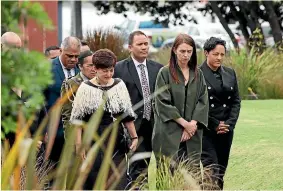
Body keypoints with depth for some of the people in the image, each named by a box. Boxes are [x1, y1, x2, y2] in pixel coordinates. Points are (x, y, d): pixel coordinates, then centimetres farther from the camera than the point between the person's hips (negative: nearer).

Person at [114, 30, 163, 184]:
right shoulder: (119, 69, -4)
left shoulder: (158, 68, 9)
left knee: (143, 167, 9)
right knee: (139, 168, -7)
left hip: (153, 125, 4)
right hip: (133, 125, -4)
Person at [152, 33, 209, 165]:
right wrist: (185, 123, -10)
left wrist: (192, 124, -8)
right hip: (169, 134, -4)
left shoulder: (197, 74, 10)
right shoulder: (165, 73, -3)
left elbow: (203, 101, 6)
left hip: (192, 133, 4)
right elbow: (163, 103, -7)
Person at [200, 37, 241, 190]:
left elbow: (236, 101, 11)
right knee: (212, 171, -13)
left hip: (226, 129, 5)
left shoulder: (230, 73, 11)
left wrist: (229, 124, -4)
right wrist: (214, 125, -11)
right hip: (206, 131, -5)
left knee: (221, 170, 7)